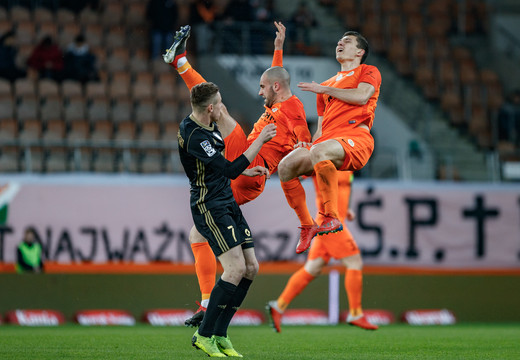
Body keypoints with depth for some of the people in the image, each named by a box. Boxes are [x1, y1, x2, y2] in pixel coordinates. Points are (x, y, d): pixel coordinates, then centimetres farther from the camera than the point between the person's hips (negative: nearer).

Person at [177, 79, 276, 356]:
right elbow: (229, 169, -24)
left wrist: (247, 171, 20)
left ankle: (219, 335, 10)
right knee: (236, 268, -18)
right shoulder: (194, 136, -22)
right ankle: (204, 335, -10)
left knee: (250, 268, 4)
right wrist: (260, 141, -20)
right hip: (209, 207, -10)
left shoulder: (207, 127, 11)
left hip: (228, 203, 10)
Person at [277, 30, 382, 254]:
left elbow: (362, 96, -6)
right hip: (327, 140, 7)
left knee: (319, 151, -39)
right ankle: (307, 226, -9)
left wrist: (324, 90, 2)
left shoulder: (369, 72, 17)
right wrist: (306, 149, 10)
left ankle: (331, 216, -34)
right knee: (286, 166, -18)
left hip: (356, 137, -7)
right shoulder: (327, 84, 34)